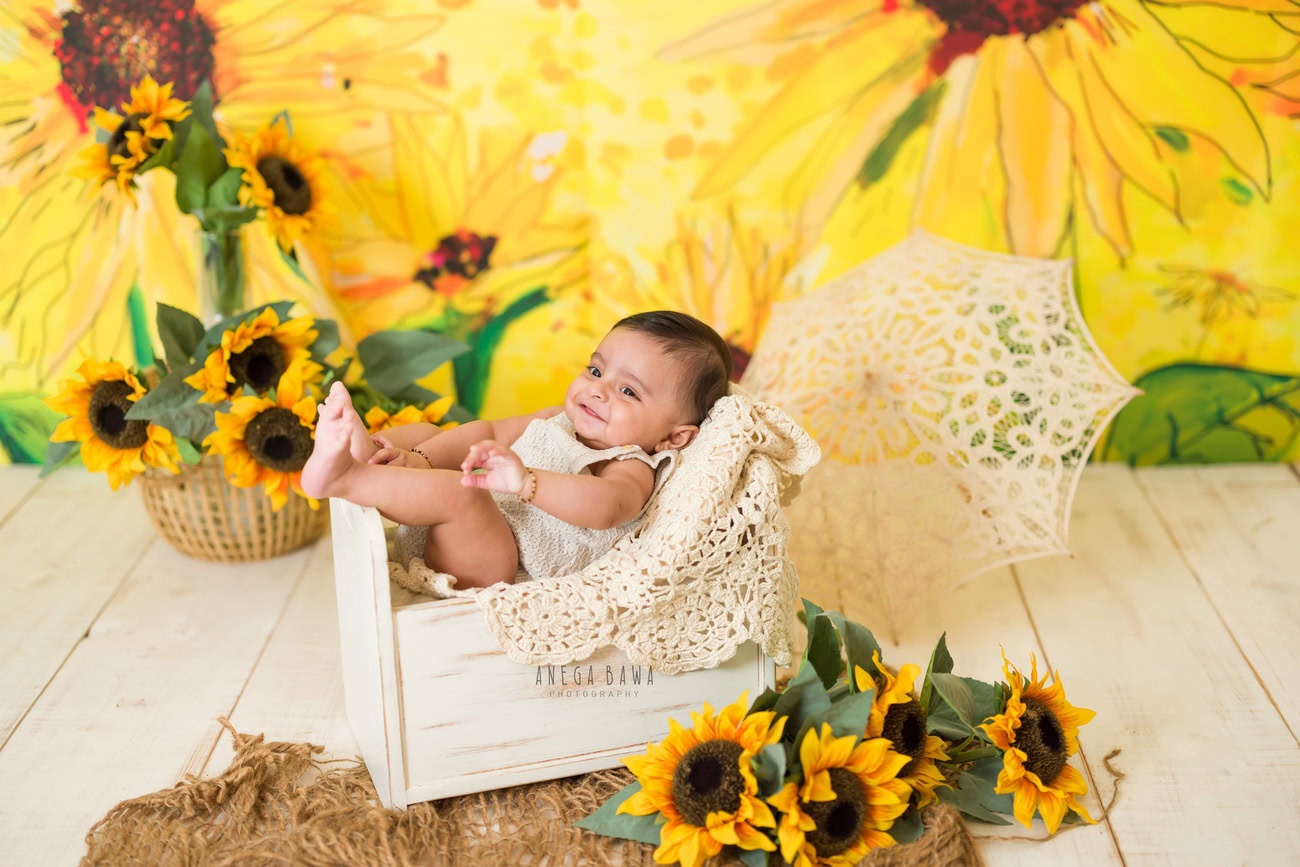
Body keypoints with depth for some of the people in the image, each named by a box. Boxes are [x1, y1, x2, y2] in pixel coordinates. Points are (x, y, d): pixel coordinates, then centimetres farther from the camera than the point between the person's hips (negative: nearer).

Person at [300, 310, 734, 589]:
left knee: (453, 491, -37)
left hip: (495, 561, -9)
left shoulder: (632, 469, -13)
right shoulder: (558, 421, 14)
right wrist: (415, 459, -6)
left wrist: (526, 481, -53)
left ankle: (342, 479, -35)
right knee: (423, 432, 13)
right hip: (475, 523, 9)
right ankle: (360, 449, -18)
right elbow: (488, 432, 12)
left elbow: (606, 507, -37)